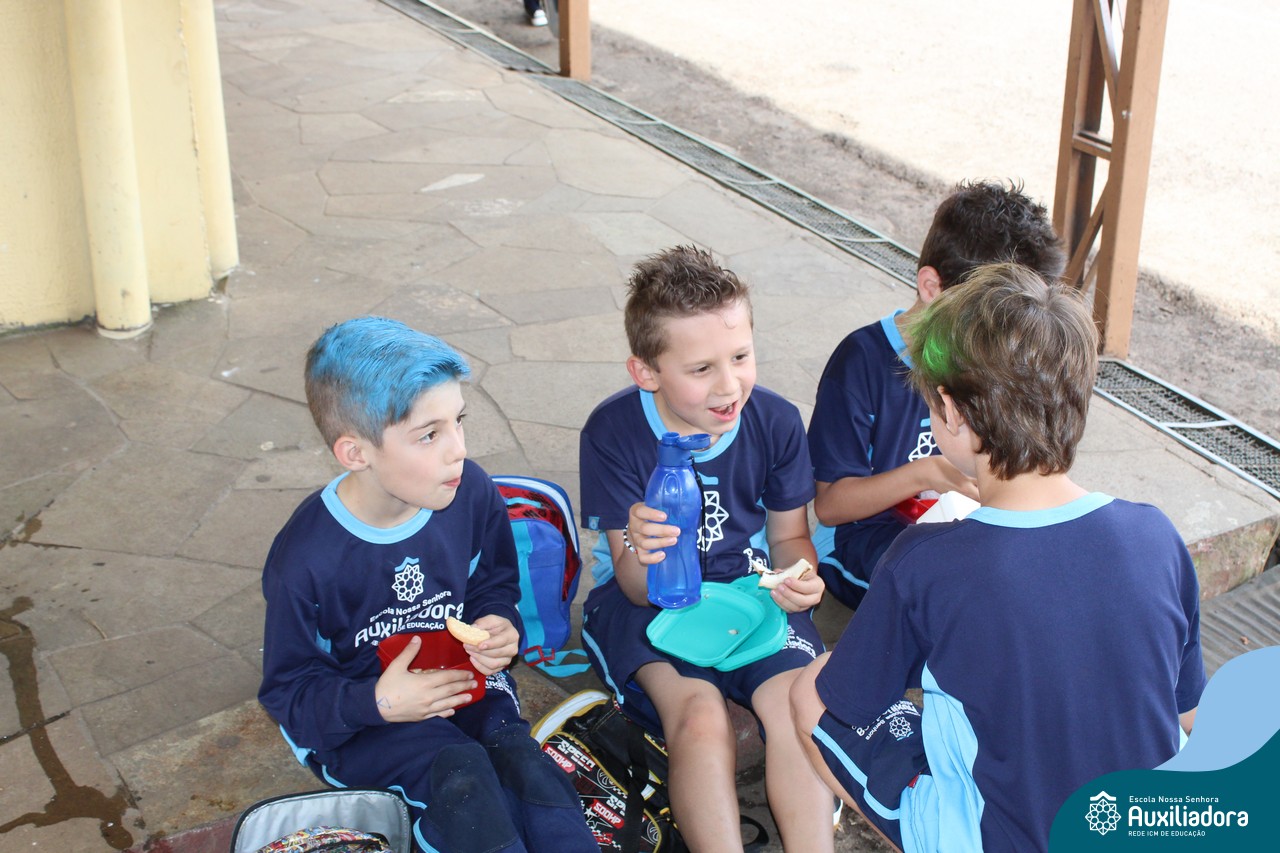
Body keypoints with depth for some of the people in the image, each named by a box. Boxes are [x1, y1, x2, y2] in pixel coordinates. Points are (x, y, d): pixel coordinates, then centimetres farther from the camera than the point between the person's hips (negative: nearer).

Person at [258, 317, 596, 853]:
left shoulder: (471, 493, -9)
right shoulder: (305, 559, -19)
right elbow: (289, 689, -10)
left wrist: (498, 624, -11)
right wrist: (376, 703, -26)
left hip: (459, 678, 4)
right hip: (353, 720, -3)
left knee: (518, 755, -28)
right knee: (460, 769, -31)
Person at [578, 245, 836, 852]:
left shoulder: (776, 422, -11)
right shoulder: (613, 432, -17)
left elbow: (789, 536, 7)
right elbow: (636, 586, -14)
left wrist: (797, 578, -18)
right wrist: (641, 554, -40)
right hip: (646, 596, -2)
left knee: (796, 705, -25)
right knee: (700, 715, -29)